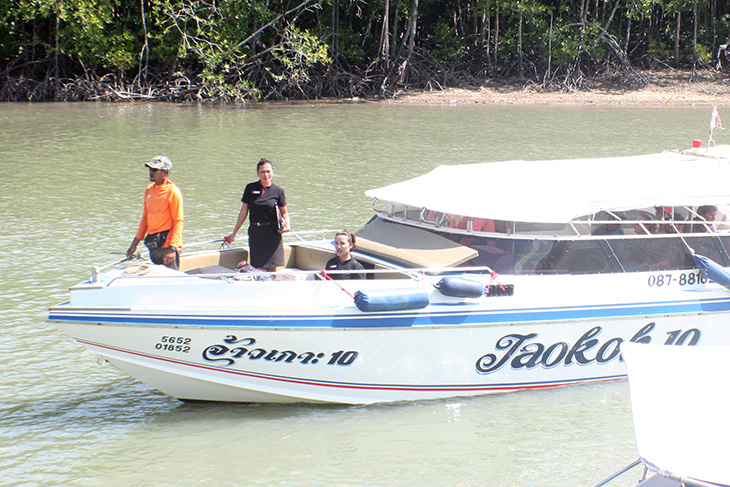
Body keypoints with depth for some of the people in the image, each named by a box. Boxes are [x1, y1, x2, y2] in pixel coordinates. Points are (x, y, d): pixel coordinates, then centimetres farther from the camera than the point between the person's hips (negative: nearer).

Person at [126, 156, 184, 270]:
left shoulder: (173, 191, -10)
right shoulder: (149, 189, 11)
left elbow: (179, 222, -13)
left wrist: (172, 249, -21)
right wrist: (135, 243, 16)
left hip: (168, 244, -8)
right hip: (153, 247, 8)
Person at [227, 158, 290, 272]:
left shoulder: (278, 191, 2)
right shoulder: (250, 188, 4)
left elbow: (284, 212, 10)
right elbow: (243, 212, 9)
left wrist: (287, 226, -10)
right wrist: (234, 233, 10)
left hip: (272, 232, -1)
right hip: (255, 232, 1)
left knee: (272, 269, -4)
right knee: (257, 268, -2)